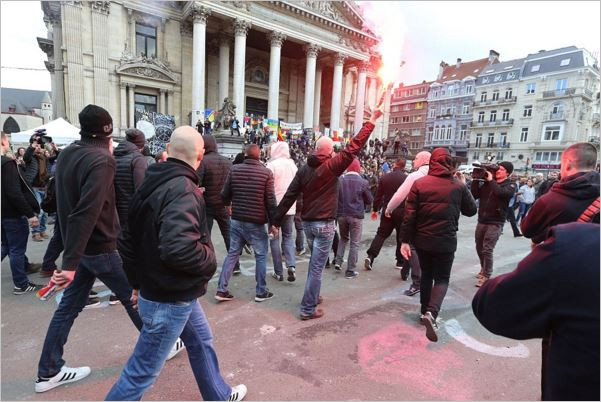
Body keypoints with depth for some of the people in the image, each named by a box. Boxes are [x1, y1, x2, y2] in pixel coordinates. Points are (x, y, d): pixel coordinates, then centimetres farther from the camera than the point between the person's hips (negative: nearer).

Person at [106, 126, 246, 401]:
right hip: (169, 299, -10)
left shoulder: (154, 183, 4)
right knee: (142, 373, 9)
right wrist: (210, 260, -19)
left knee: (201, 342, 25)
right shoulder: (182, 189, -25)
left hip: (175, 293, 10)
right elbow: (178, 248, -40)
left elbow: (128, 240, 11)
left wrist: (138, 282, 19)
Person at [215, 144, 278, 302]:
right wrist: (274, 221, -2)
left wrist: (228, 205, 27)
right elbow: (270, 200, -10)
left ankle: (222, 290, 18)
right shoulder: (266, 172, -9)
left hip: (237, 220, 4)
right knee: (261, 256, 10)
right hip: (256, 222, -3)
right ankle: (261, 292, 18)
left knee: (232, 254, 14)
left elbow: (224, 194, 5)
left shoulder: (234, 169, 0)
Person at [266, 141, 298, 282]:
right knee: (288, 236, 16)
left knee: (274, 238, 8)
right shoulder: (293, 165, 6)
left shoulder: (272, 165, -10)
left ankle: (278, 272, 12)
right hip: (290, 207, 4)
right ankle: (291, 266, -1)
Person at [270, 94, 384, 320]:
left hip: (307, 222, 6)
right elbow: (354, 148, -12)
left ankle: (312, 297, 38)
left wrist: (276, 220, 6)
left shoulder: (304, 169, 4)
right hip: (324, 224, -6)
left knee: (315, 261, 25)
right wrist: (372, 121, -5)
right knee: (317, 266, 2)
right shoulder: (331, 166, -11)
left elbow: (289, 196, 2)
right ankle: (308, 309, 11)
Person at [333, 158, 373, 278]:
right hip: (356, 215, -3)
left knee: (343, 238, 24)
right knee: (355, 243, 6)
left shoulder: (339, 180, -4)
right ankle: (350, 271, 10)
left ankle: (338, 262, 15)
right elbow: (369, 200, 1)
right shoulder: (363, 182, -8)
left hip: (341, 214, 3)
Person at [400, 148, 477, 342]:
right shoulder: (458, 185, -5)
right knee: (442, 278, 11)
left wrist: (405, 240, -4)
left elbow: (409, 215, -9)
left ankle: (425, 311, 29)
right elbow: (471, 210, 10)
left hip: (422, 240, 1)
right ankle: (431, 313, -9)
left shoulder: (419, 183, -6)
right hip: (446, 241, -1)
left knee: (426, 275, 20)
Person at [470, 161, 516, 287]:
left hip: (495, 223, -5)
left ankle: (486, 277, 3)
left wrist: (491, 180, -13)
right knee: (479, 248, 13)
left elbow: (500, 192, -25)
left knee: (487, 250, -9)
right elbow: (475, 195, 2)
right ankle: (484, 269, 34)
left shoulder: (510, 186, -2)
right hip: (481, 221, 5)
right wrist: (476, 180, -5)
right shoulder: (487, 183, 9)